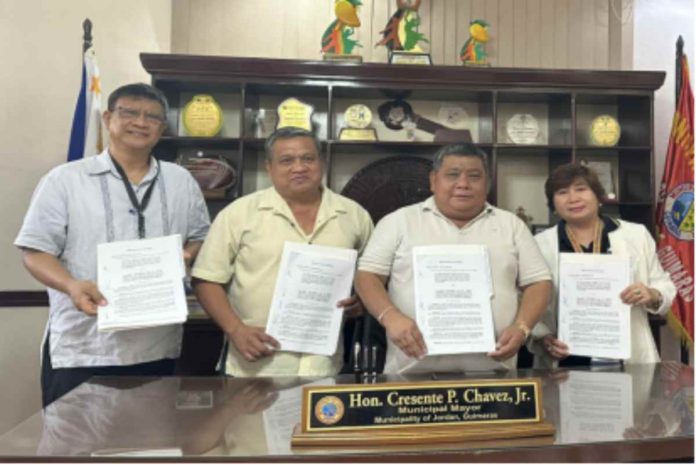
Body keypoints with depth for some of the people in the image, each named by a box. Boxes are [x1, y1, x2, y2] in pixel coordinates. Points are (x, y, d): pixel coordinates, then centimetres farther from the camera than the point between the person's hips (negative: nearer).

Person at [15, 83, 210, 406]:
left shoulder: (181, 181, 10)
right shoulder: (65, 179, -1)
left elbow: (201, 237, 16)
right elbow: (35, 250, -3)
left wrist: (188, 255, -7)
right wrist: (72, 286, -22)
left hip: (157, 349, 3)